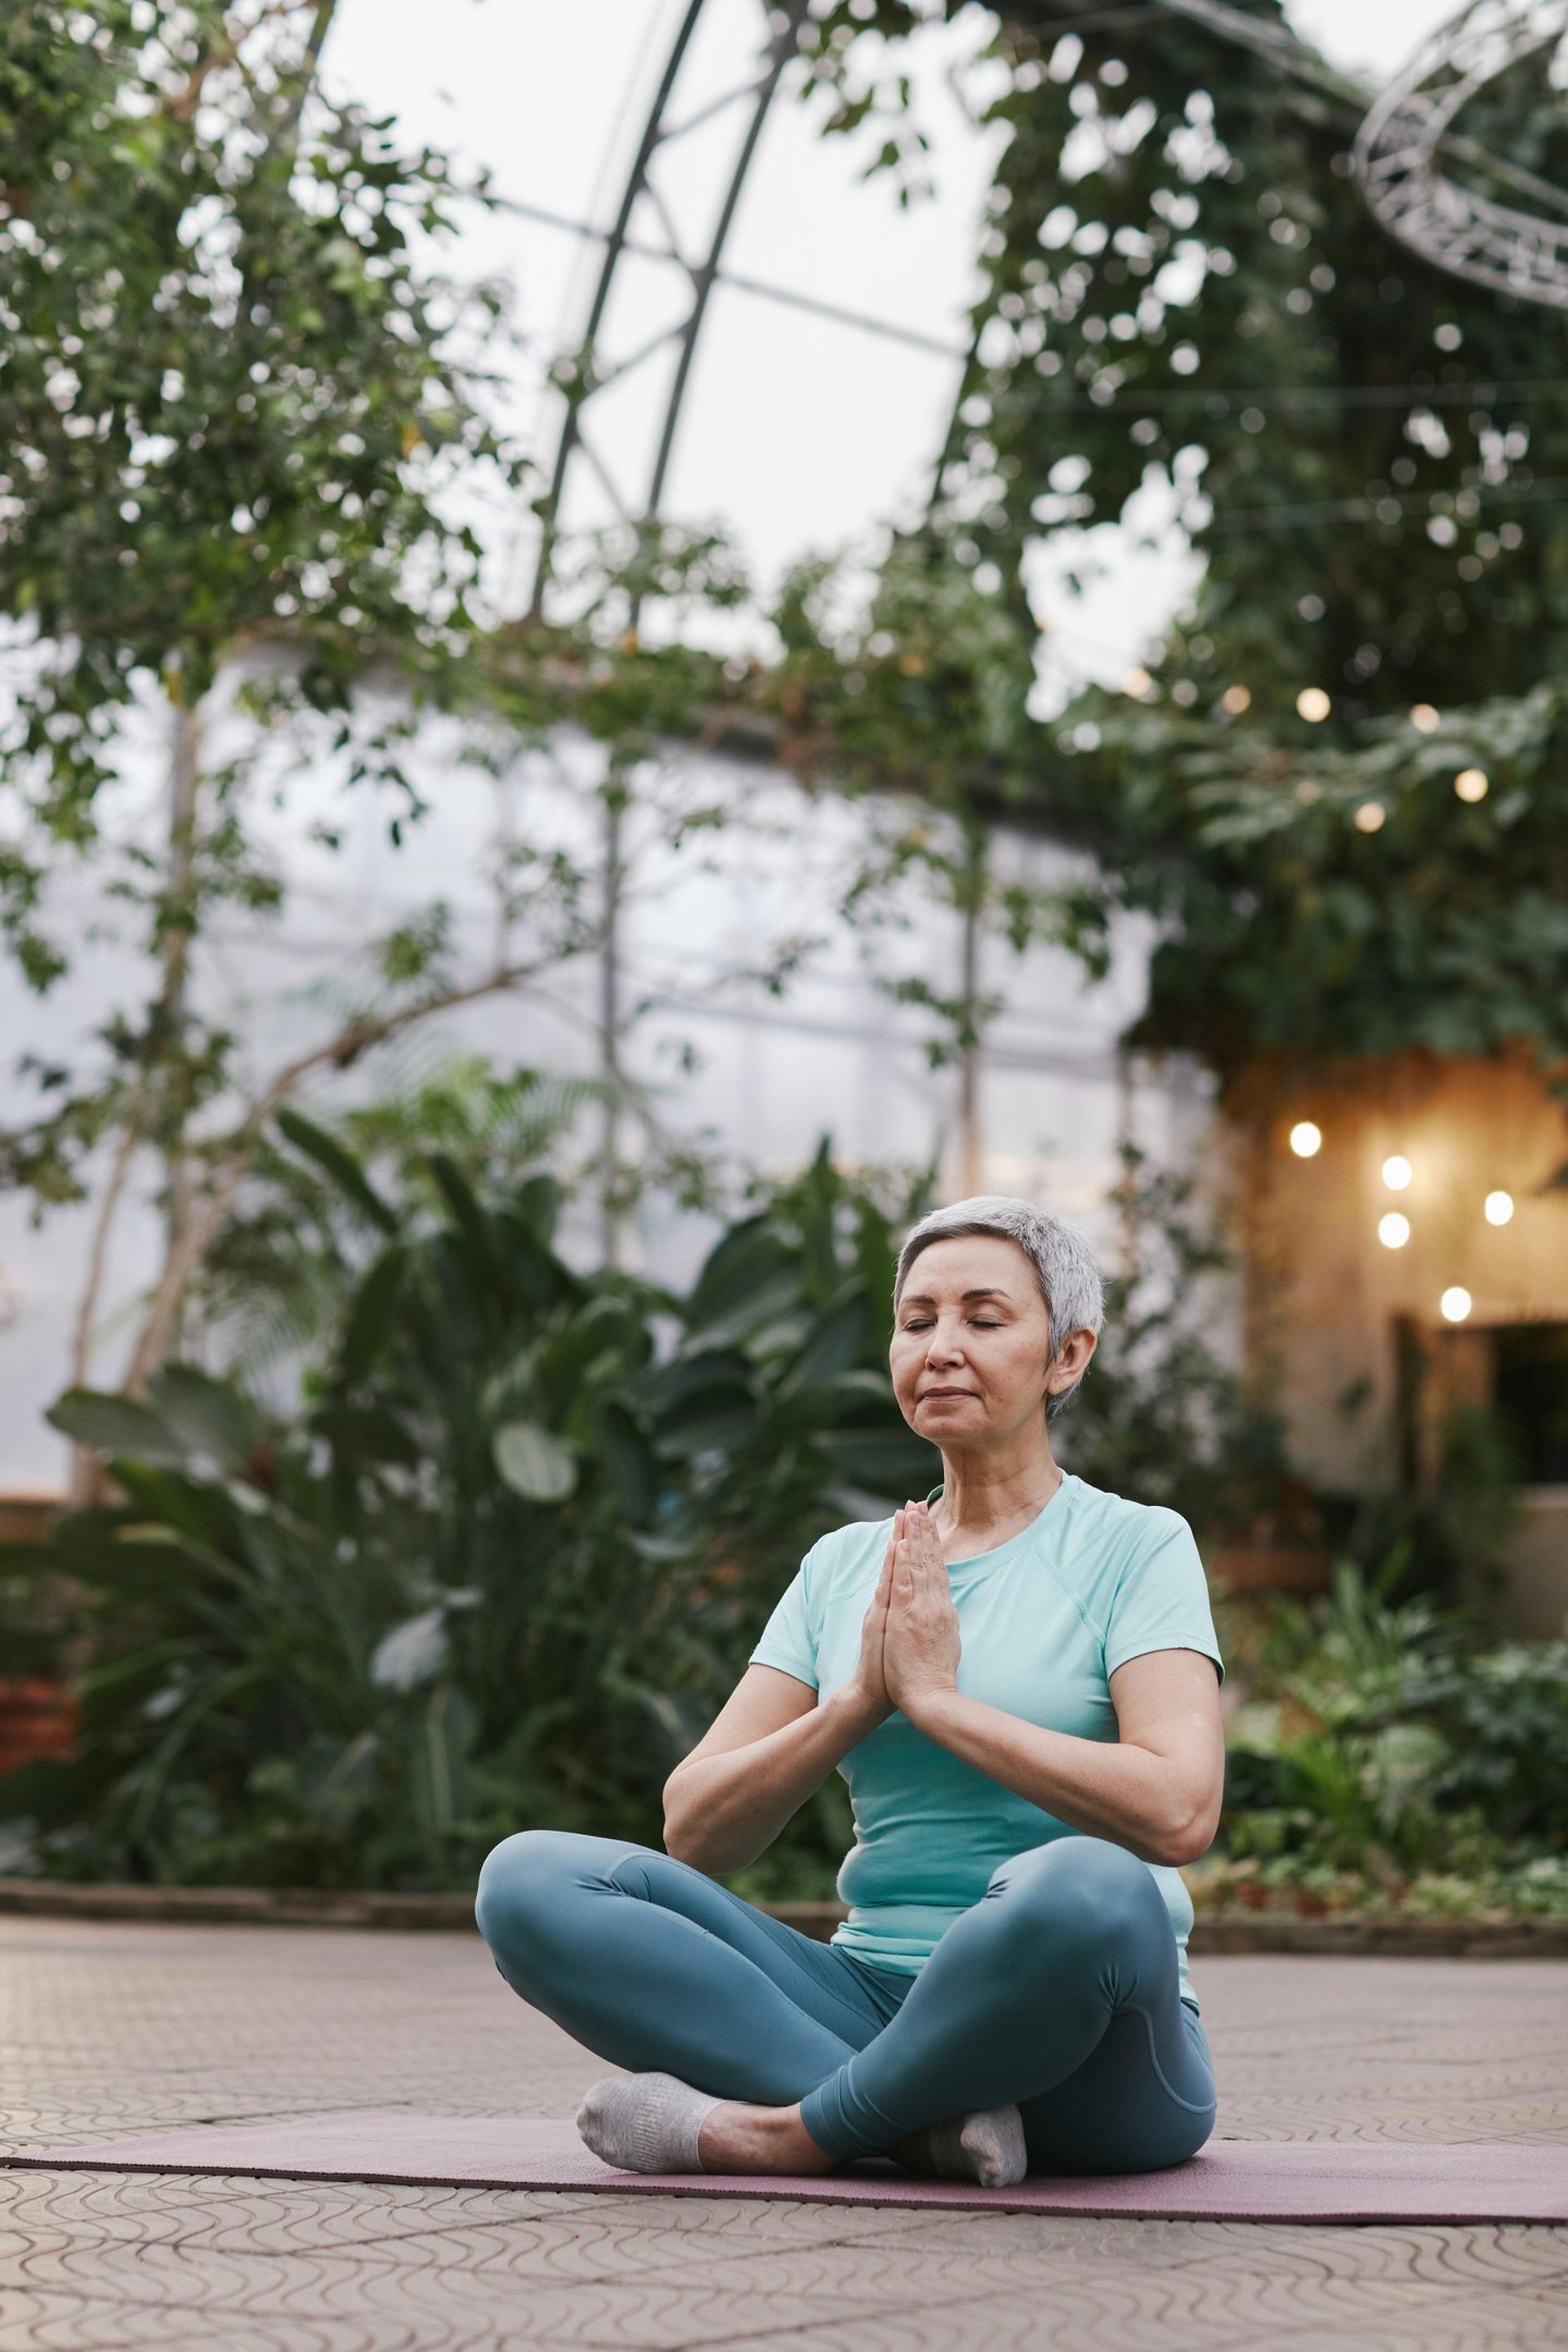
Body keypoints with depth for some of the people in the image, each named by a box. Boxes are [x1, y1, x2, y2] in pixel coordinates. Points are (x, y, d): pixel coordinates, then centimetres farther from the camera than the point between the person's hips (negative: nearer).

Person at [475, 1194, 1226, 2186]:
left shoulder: (1135, 1546, 0)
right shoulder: (846, 1564, 14)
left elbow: (1177, 1811, -18)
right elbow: (695, 1832, 6)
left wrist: (937, 1696, -13)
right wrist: (861, 1699, -9)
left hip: (1083, 2049, -4)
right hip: (870, 2007, 5)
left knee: (1082, 1888, -40)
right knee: (531, 1876, -14)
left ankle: (788, 2132, -18)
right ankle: (926, 2122, -23)